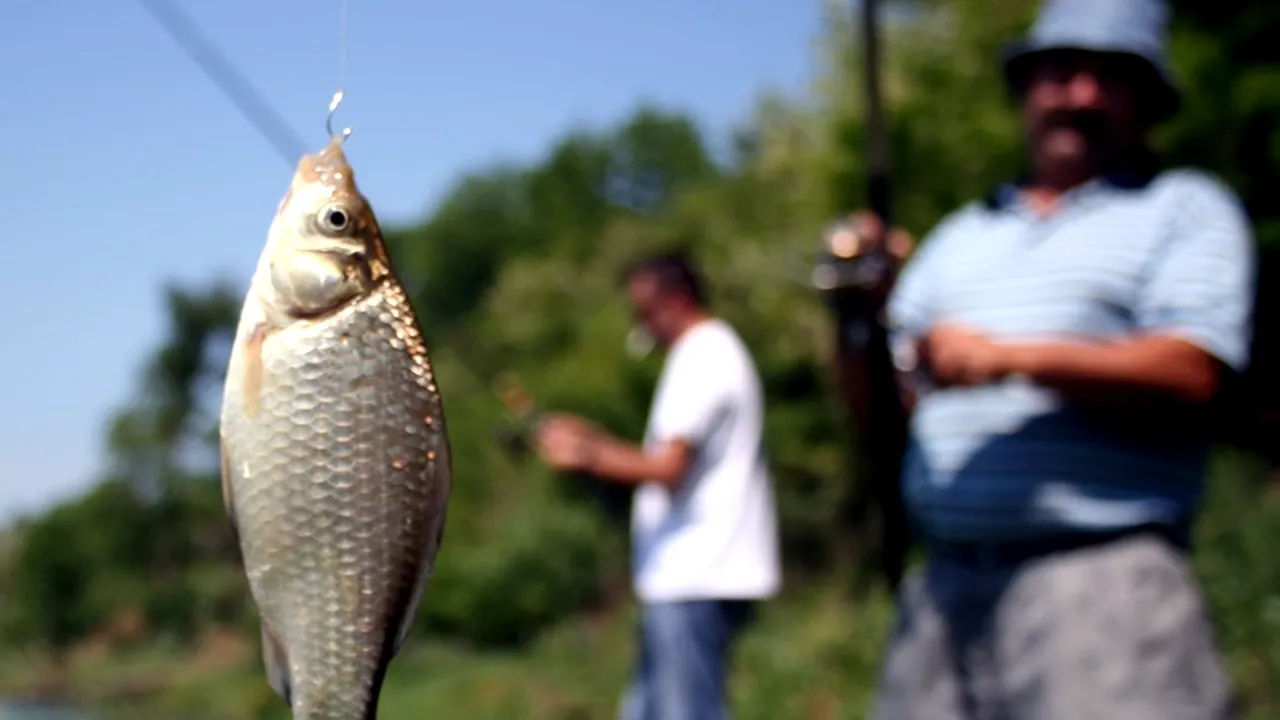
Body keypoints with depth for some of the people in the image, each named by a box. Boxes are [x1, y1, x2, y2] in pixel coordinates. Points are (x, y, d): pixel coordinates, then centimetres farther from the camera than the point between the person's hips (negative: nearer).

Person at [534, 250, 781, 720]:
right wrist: (594, 438, 16)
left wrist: (587, 456, -12)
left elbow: (669, 468, -21)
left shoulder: (703, 358, -12)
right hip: (685, 574, 11)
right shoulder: (712, 352, 20)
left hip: (697, 579, -11)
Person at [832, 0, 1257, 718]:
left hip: (1104, 584, -4)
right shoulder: (960, 235, 23)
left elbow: (1192, 376, -9)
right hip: (946, 588, 5)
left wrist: (1012, 358, -16)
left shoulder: (1185, 207, 9)